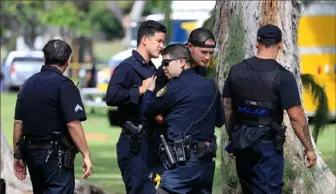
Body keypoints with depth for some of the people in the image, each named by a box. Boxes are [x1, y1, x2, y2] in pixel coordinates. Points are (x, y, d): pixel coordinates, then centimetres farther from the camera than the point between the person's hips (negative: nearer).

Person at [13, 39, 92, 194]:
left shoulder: (28, 84, 9)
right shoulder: (64, 85, -12)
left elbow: (18, 123, 9)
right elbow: (73, 124, -19)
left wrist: (17, 155, 15)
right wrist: (86, 155, -16)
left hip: (31, 152, 7)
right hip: (56, 155, -7)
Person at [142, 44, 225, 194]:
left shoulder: (176, 86, -8)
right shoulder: (211, 86, 13)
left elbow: (147, 109, 1)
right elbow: (220, 120, 22)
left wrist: (149, 90, 18)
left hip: (183, 161, -8)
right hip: (206, 162, 8)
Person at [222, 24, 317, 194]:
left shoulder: (236, 71, 1)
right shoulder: (282, 76, -14)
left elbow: (227, 108, 9)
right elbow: (296, 117, -15)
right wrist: (309, 148, -6)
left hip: (241, 143, 5)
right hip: (268, 145, -5)